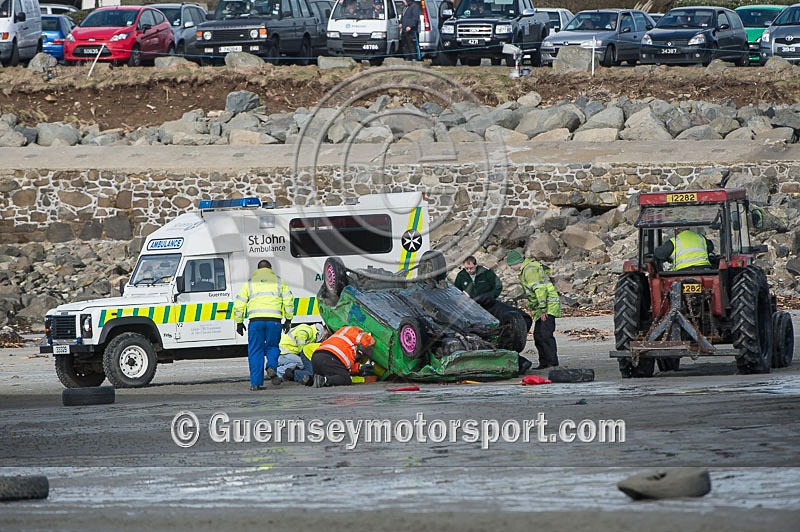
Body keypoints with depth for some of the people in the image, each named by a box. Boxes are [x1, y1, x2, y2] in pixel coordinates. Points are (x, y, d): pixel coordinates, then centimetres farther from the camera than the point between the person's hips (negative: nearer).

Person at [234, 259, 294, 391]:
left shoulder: (250, 283, 17)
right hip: (274, 320, 0)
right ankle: (272, 367, -15)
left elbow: (239, 304, 15)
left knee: (255, 351, 5)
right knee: (272, 347, 15)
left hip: (256, 320, 0)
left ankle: (255, 383, 1)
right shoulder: (278, 281, 16)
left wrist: (239, 322, 21)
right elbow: (288, 301, 10)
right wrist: (288, 319, 16)